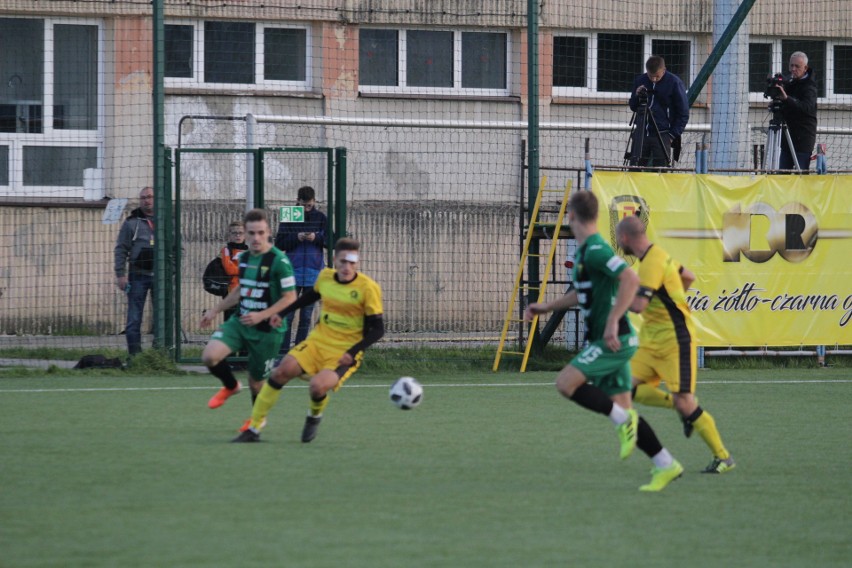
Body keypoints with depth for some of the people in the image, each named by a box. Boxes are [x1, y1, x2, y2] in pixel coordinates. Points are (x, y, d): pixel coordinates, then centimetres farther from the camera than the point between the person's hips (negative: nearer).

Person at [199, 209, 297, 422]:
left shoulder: (279, 261, -16)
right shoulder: (244, 258, 6)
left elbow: (290, 297, -16)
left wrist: (262, 316, -25)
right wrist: (215, 311, 26)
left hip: (267, 330, -5)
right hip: (240, 322, 5)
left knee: (256, 381, 6)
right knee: (209, 356, -17)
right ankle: (231, 386, 15)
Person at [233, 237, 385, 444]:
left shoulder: (368, 288, -16)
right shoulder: (325, 276, -1)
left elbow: (377, 329, -12)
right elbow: (311, 295, 23)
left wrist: (352, 352, -21)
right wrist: (283, 313, 20)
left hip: (344, 353, -5)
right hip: (318, 341, 5)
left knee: (317, 387, -29)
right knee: (281, 372, -11)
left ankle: (314, 416, 10)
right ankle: (254, 429, 3)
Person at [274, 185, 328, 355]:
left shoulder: (321, 218, 4)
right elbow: (279, 243, -1)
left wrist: (316, 238, -16)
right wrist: (296, 237, -17)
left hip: (314, 271, 1)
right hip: (293, 271, -1)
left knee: (307, 316, 6)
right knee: (287, 314, -5)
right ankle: (283, 351, -5)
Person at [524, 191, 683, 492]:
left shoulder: (596, 250, -16)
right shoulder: (583, 252, 16)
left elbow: (630, 280, -27)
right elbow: (583, 293, 31)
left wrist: (613, 321, -29)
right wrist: (547, 307, 26)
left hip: (614, 341, -10)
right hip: (610, 342, 10)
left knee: (565, 382, -16)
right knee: (622, 409, 8)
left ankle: (622, 419, -11)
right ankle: (666, 465, 10)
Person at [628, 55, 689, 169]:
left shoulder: (674, 83, -5)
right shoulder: (640, 81, 7)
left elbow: (683, 114, -2)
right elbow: (633, 107, 17)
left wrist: (673, 135, -8)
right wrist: (637, 96, -5)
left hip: (663, 136, -4)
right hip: (642, 133, 5)